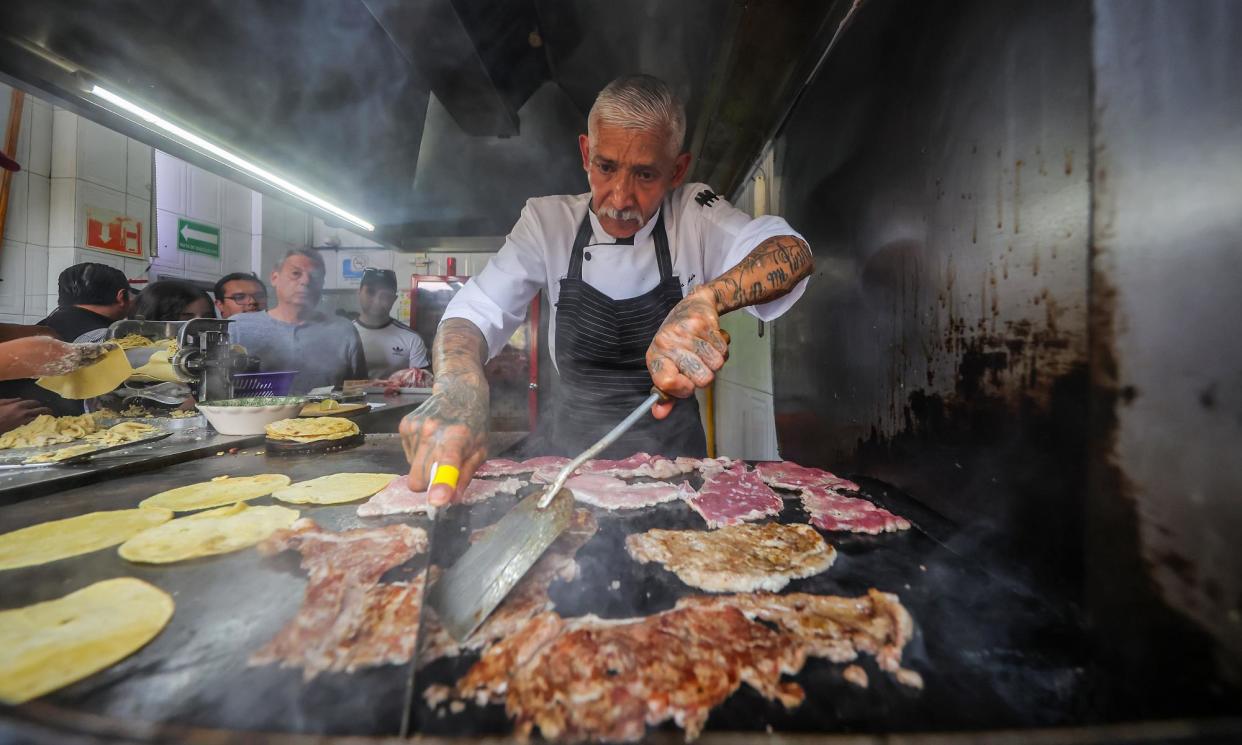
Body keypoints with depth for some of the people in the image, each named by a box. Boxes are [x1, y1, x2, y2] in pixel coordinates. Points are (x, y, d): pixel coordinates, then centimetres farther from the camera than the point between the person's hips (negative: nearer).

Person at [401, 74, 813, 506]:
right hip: (572, 457, 1)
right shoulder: (548, 222, -3)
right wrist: (459, 386, -32)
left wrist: (704, 299, -36)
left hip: (674, 454, 1)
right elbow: (474, 314, -11)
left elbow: (792, 252, -16)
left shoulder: (695, 215, -4)